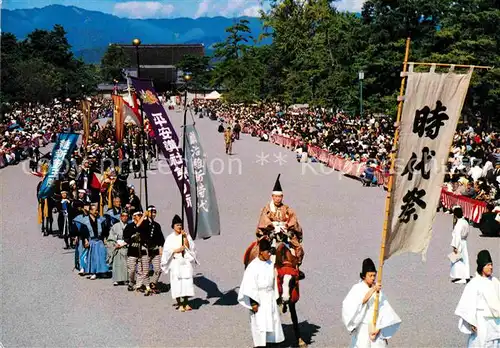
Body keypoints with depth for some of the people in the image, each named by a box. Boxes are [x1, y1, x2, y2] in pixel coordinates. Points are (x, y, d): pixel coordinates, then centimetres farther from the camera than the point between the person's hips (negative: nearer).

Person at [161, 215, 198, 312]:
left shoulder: (186, 235, 8)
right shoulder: (170, 238, 6)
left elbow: (190, 247, -2)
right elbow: (166, 250, 1)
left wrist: (185, 237, -11)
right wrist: (176, 250, -10)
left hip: (186, 261, 1)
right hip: (175, 262, -1)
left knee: (187, 281, -3)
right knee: (177, 282, -5)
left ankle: (186, 303, 6)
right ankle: (179, 304, 1)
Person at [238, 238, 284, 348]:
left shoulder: (271, 264, 2)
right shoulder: (253, 266, -15)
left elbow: (274, 281, 11)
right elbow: (250, 286, -14)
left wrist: (275, 297, 12)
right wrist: (253, 303, -15)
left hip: (270, 297, 6)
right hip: (259, 298, -6)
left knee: (272, 321, 12)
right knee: (259, 322, -2)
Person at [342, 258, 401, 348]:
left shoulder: (377, 289, 4)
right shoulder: (357, 288, -6)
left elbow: (383, 310, -1)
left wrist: (378, 328, -10)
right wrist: (372, 290, -30)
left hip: (375, 327, 3)